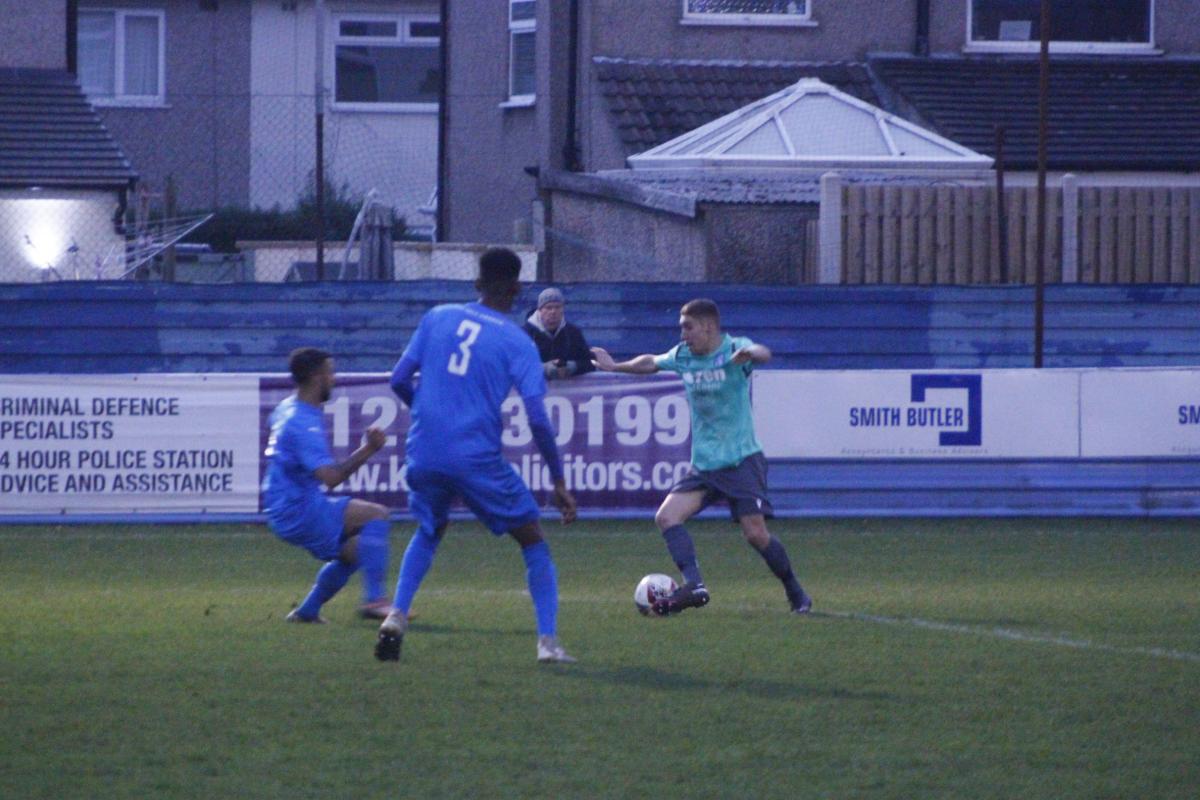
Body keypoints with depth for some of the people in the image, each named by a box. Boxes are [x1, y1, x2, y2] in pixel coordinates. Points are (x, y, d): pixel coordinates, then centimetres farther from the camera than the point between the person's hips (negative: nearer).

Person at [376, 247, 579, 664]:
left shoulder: (438, 318, 8)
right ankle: (548, 642, 0)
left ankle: (396, 618, 11)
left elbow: (399, 380, 7)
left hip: (424, 454, 4)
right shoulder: (517, 343, -2)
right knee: (532, 539, 11)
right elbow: (537, 419, -9)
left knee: (429, 532, 30)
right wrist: (559, 481, -2)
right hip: (478, 458, -4)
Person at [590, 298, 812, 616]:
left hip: (742, 458, -6)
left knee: (756, 533, -12)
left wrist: (749, 354, -55)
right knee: (667, 516, -12)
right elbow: (652, 363, 28)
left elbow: (764, 354, -32)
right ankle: (693, 585, -21)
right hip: (703, 462, 6)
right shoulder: (682, 356, 8)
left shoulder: (734, 349, -11)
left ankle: (795, 593, 7)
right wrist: (614, 367, 38)